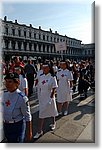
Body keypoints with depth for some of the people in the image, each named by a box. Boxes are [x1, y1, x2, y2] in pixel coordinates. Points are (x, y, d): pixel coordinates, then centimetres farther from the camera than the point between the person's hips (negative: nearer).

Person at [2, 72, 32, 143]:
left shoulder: (22, 98, -26)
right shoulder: (5, 94, -6)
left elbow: (28, 117, -18)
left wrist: (29, 132, -11)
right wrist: (5, 123, 18)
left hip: (17, 126, -7)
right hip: (6, 125, 7)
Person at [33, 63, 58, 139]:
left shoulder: (52, 77, -13)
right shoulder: (41, 77, 2)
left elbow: (54, 89, -12)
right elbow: (40, 88, 7)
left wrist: (51, 97, -16)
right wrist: (40, 97, 8)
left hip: (49, 97, -4)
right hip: (42, 97, 4)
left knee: (51, 110, 17)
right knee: (41, 113, 9)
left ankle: (53, 123, 46)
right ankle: (40, 130, 21)